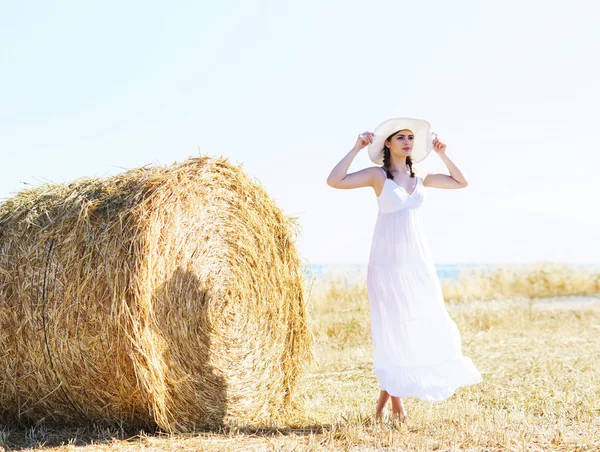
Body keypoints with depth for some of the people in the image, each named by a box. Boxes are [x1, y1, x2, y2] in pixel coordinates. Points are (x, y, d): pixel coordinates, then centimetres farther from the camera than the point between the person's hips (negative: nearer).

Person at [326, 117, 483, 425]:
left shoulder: (420, 178, 11)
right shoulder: (377, 175, -5)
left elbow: (461, 183, 20)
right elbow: (334, 181, -18)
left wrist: (442, 155, 12)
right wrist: (357, 148, -16)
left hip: (418, 259, 6)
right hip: (389, 260, -6)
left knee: (424, 325, 5)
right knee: (394, 326, -5)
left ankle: (385, 395, 17)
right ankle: (396, 401, 5)